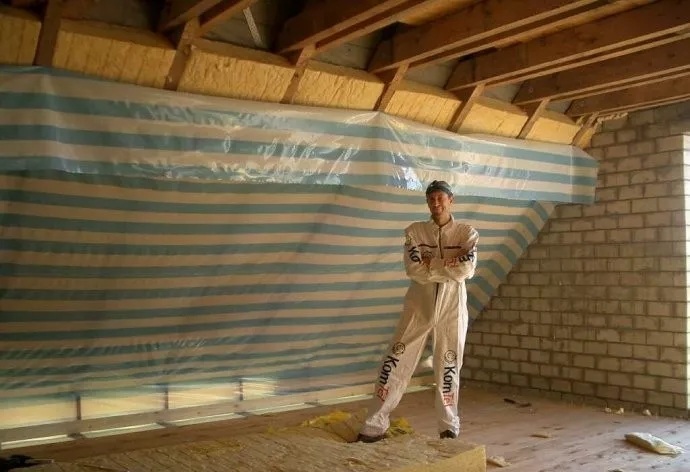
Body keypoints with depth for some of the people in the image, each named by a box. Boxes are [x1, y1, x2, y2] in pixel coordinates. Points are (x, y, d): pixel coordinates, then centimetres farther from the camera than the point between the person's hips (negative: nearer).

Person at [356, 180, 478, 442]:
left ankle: (449, 426, 23)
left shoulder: (467, 233, 1)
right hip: (418, 307, 1)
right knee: (395, 363, 0)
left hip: (451, 309, 0)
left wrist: (431, 264, -13)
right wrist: (448, 265, -13)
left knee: (448, 367, 8)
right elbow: (414, 269, -13)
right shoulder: (414, 231, 2)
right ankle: (375, 425, 6)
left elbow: (467, 270, -16)